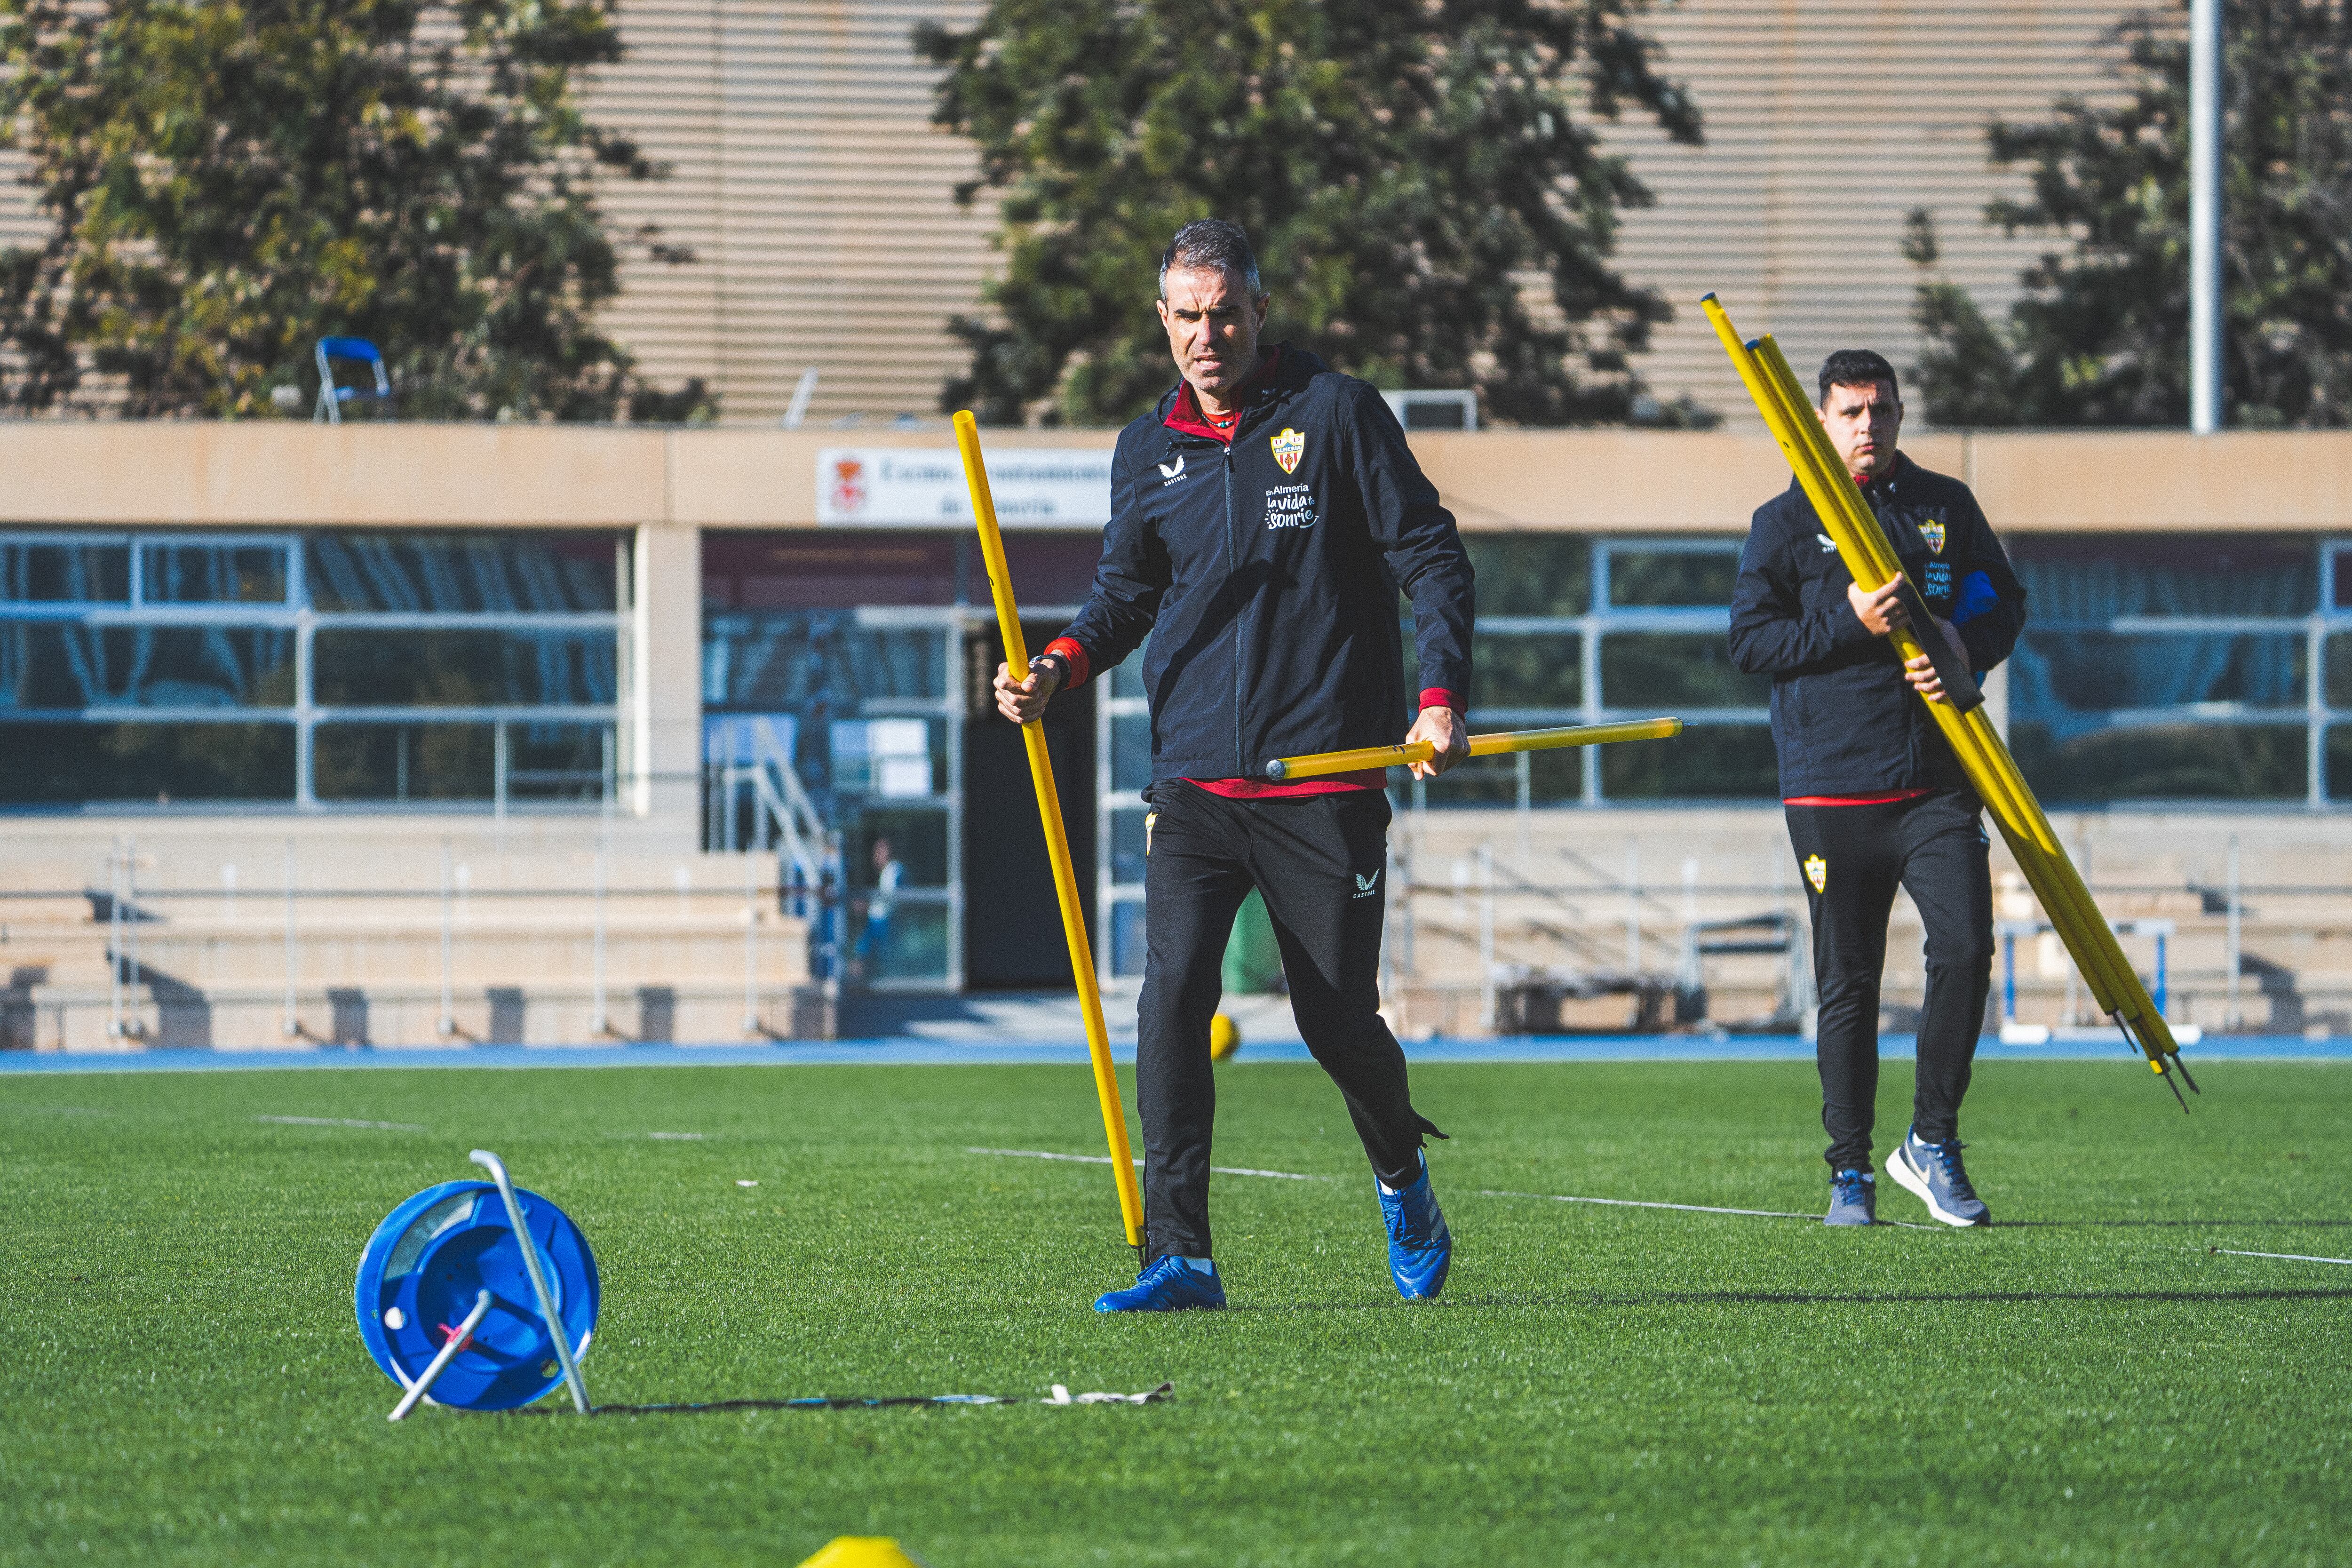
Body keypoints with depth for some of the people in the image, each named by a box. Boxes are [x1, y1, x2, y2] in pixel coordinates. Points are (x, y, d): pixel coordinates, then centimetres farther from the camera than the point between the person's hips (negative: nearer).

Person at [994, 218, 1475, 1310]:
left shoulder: (1336, 414, -1)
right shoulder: (1147, 452, 10)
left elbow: (1432, 555, 0)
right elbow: (1124, 594, 18)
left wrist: (1440, 697, -12)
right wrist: (1062, 666, -2)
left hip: (1324, 785, -3)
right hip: (1194, 781, 3)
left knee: (1338, 1017, 3)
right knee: (1171, 998, -14)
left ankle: (1402, 1176, 35)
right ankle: (1179, 1255, -14)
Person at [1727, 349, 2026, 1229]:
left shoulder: (1946, 509, 11)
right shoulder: (1785, 523, 3)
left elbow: (2005, 602, 17)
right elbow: (1749, 641, -3)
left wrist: (1965, 643, -5)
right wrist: (1848, 624, -16)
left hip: (1938, 779, 2)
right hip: (1832, 787, -2)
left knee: (1965, 947, -13)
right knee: (1847, 982, 2)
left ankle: (1932, 1145, 2)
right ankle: (1850, 1172, 12)